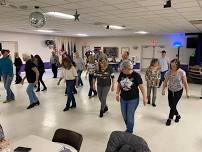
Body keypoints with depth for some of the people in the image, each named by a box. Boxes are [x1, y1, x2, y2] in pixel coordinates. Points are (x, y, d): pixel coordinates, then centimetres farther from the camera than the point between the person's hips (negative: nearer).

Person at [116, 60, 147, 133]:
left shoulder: (136, 75, -16)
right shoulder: (121, 74, -5)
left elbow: (141, 87, -11)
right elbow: (119, 84, 8)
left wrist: (145, 98, -9)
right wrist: (117, 94, 7)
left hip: (133, 100, -5)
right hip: (123, 99, 5)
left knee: (130, 117, 1)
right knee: (124, 116, 16)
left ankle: (129, 132, 23)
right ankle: (128, 128, 41)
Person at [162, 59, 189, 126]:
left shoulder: (182, 72, -18)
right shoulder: (169, 72, -11)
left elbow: (185, 83, -10)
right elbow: (165, 82, -8)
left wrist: (187, 92, -6)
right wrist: (163, 89, -20)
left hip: (178, 91, -3)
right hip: (170, 91, 4)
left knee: (173, 105, -6)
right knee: (171, 105, 11)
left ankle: (169, 119, 15)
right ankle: (178, 115, 39)